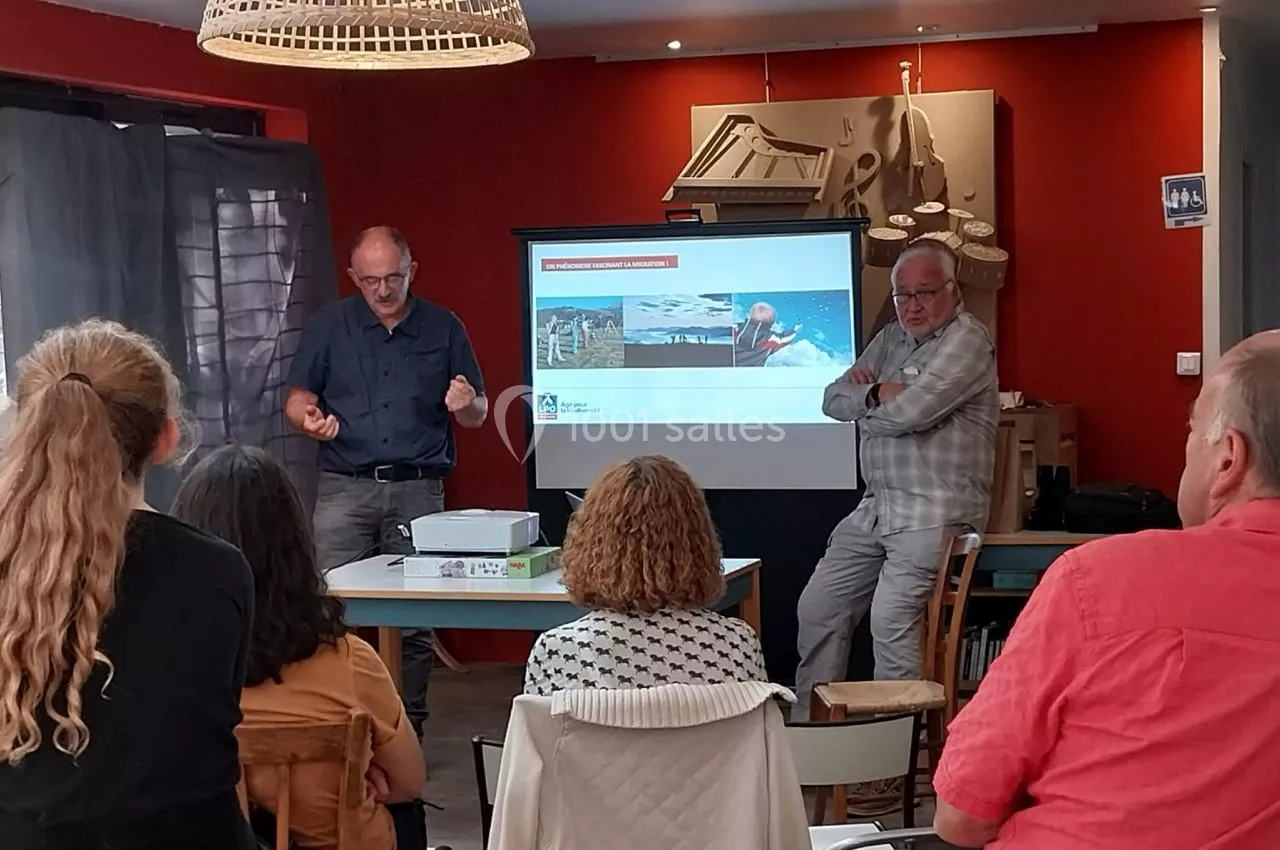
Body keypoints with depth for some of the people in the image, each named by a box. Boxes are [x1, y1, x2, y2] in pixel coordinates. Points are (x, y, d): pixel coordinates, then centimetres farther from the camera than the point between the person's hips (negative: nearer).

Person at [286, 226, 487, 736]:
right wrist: (309, 418, -13)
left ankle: (407, 731, 7)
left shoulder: (444, 329, 9)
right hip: (345, 488, 0)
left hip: (419, 489, 0)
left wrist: (465, 404, -12)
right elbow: (297, 398, 10)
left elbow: (478, 414, 12)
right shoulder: (329, 325, 10)